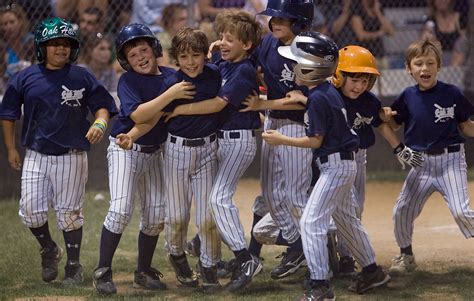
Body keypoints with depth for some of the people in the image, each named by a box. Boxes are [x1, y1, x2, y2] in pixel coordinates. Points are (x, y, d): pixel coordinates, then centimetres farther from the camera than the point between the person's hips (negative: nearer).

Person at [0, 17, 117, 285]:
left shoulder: (82, 77, 0)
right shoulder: (26, 78, 3)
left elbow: (102, 105, 3)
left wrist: (100, 123, -20)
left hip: (72, 156, -2)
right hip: (36, 155, 2)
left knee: (69, 212, 2)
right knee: (31, 210, -1)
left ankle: (74, 266, 16)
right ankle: (49, 251, 26)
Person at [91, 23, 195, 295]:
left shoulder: (172, 76, 2)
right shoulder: (128, 81, -13)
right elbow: (137, 114, -26)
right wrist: (170, 94, -31)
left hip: (154, 152, 5)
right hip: (126, 149, -5)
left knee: (156, 216, 6)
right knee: (121, 209, -17)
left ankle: (144, 272, 20)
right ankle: (103, 271, -10)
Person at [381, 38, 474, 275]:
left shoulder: (452, 94, -7)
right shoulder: (408, 97, 0)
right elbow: (394, 126, 11)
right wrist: (386, 117, -11)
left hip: (450, 160, -4)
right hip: (421, 162, 4)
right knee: (402, 211, 4)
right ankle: (406, 256, 26)